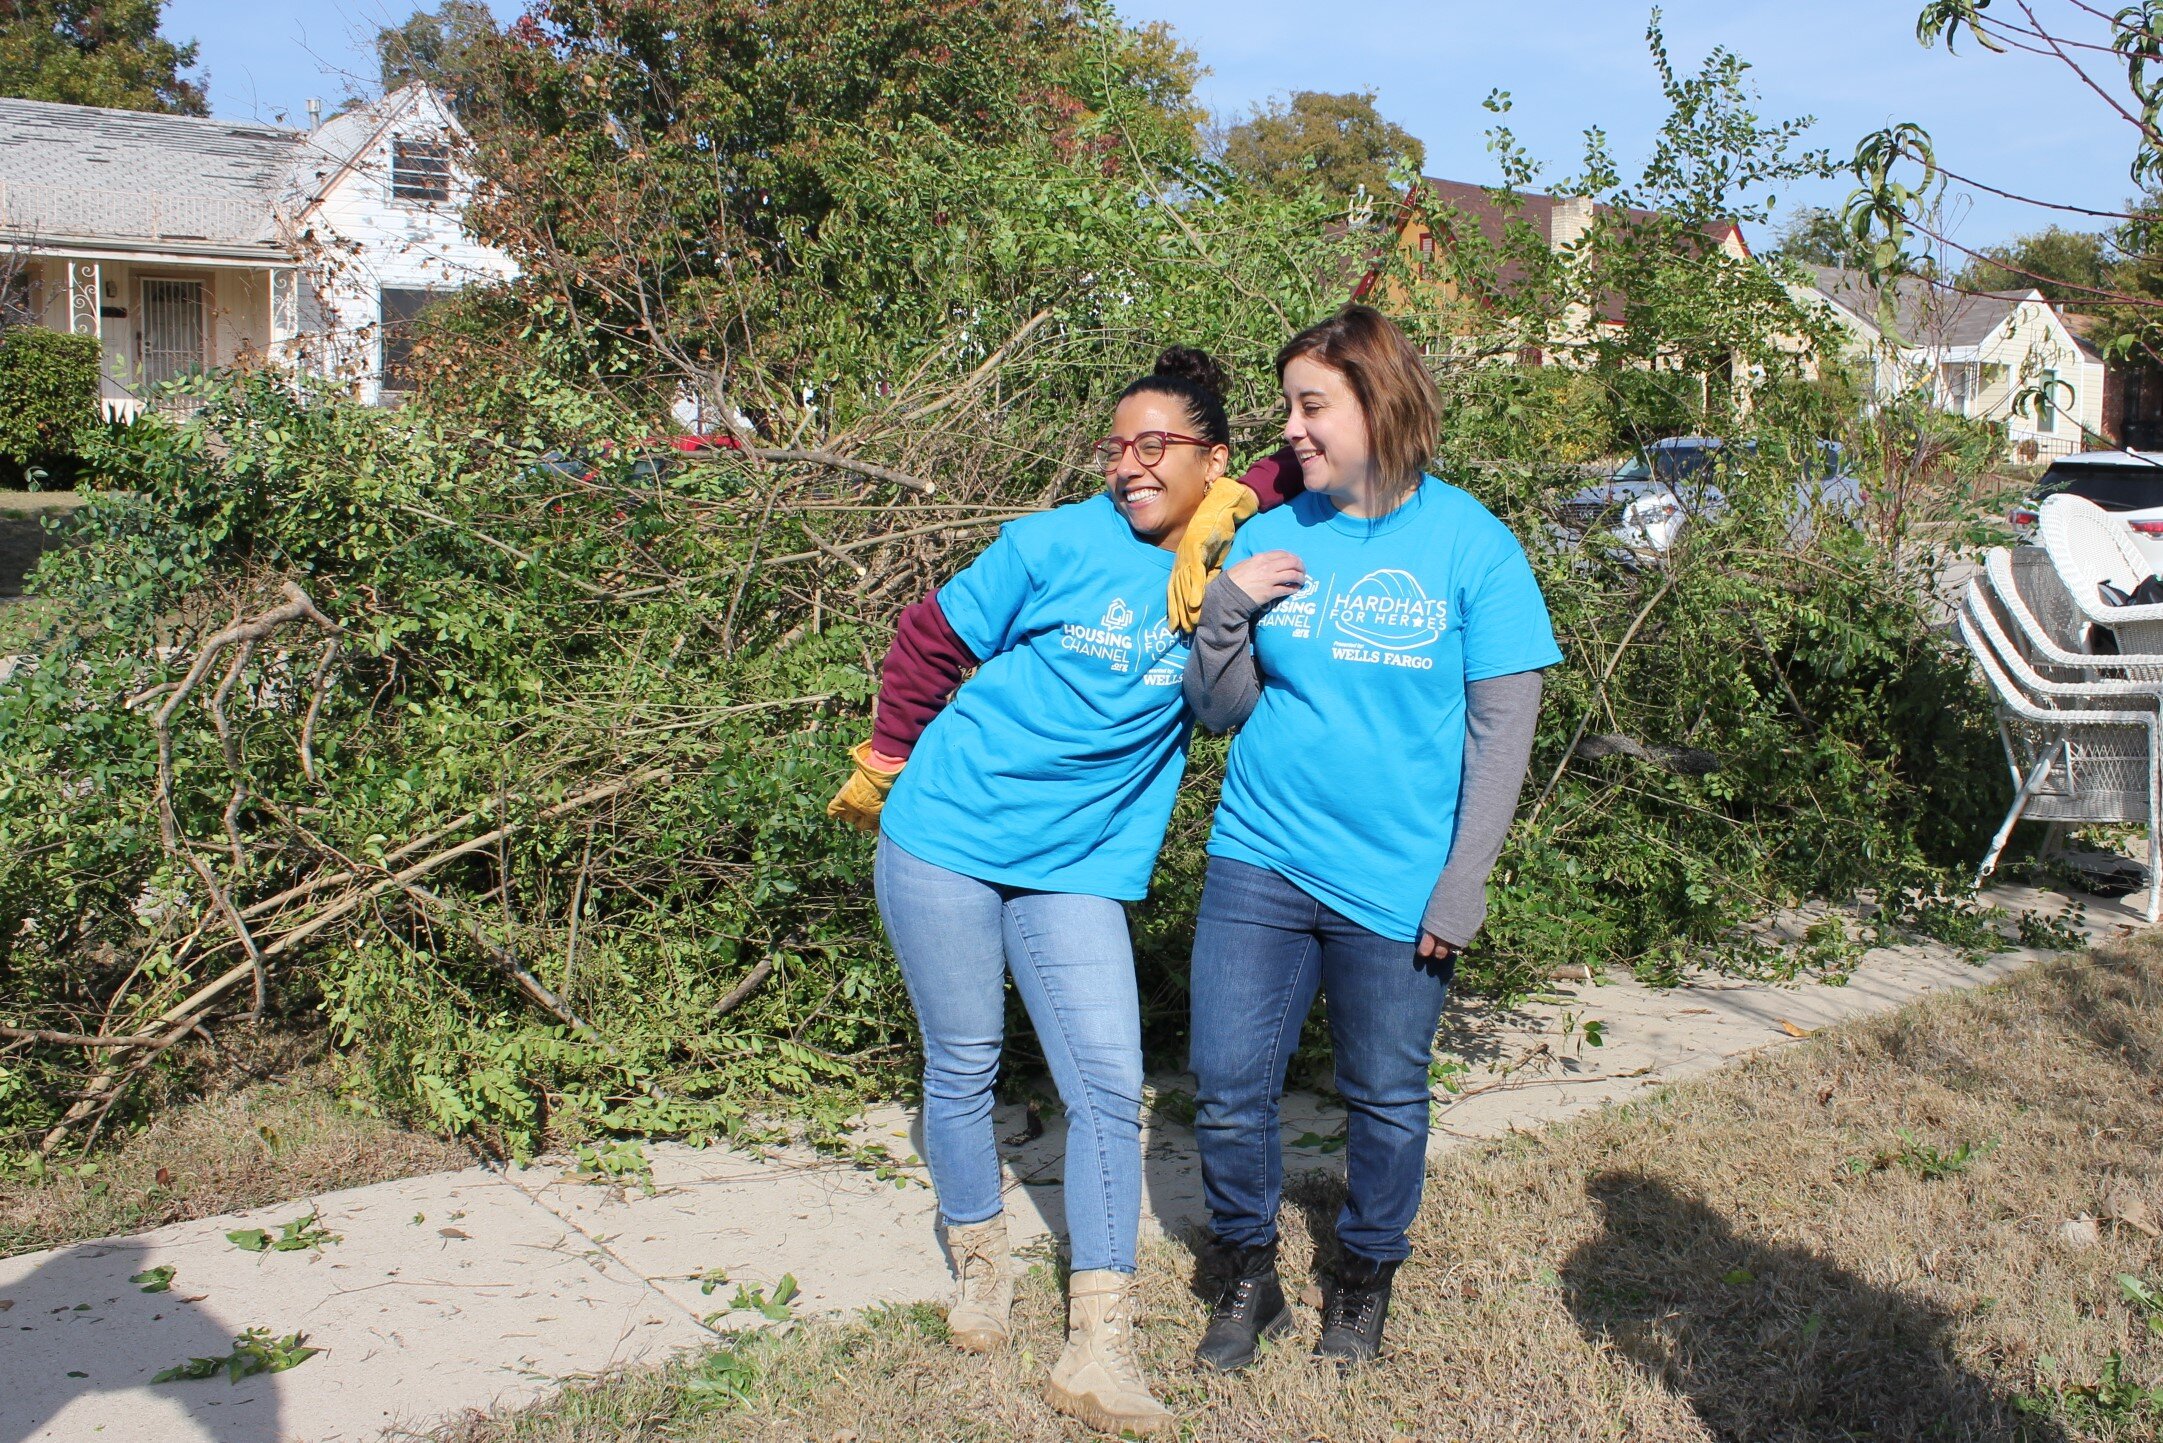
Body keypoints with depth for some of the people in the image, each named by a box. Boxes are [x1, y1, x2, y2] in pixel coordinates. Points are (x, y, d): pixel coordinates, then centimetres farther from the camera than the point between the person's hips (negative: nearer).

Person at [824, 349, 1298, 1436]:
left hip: (1079, 869, 2)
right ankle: (978, 1258, 34)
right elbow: (931, 640, 1)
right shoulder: (1057, 545, -9)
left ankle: (1095, 1351, 3)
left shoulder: (1232, 562, -1)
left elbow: (1297, 476, 13)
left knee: (1109, 1089, -6)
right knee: (962, 1069, 9)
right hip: (945, 842, -1)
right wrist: (885, 763, 10)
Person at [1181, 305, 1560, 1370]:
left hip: (1395, 884, -2)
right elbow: (1218, 709, 7)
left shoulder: (1470, 543, -6)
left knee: (1386, 1099, 11)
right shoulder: (1272, 537, 3)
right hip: (1259, 858, 3)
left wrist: (1461, 885, -9)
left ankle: (1364, 1276, 35)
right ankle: (1247, 1274, 27)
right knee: (1226, 1084, 4)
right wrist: (1225, 610, -12)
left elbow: (1503, 727, -5)